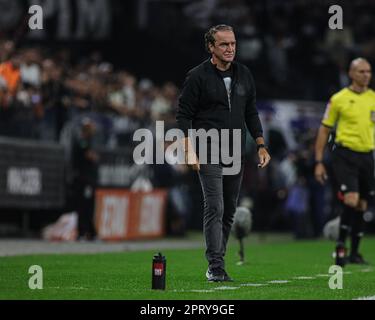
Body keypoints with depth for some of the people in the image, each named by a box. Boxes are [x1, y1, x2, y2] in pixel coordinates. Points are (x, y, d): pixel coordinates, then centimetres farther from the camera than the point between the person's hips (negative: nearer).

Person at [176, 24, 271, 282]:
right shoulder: (198, 76, -6)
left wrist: (261, 145, 11)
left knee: (229, 210, 7)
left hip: (236, 154, 6)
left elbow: (251, 113, 18)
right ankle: (216, 267, -15)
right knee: (215, 207, -14)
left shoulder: (244, 75, 11)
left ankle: (217, 261, 16)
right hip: (209, 154, -6)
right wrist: (189, 150, -15)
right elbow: (184, 115, -5)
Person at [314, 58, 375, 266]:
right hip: (345, 155, -4)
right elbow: (324, 130, 5)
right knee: (351, 200, -18)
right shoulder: (339, 99, 0)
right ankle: (341, 245, -2)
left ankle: (355, 252, 18)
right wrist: (319, 162, 1)